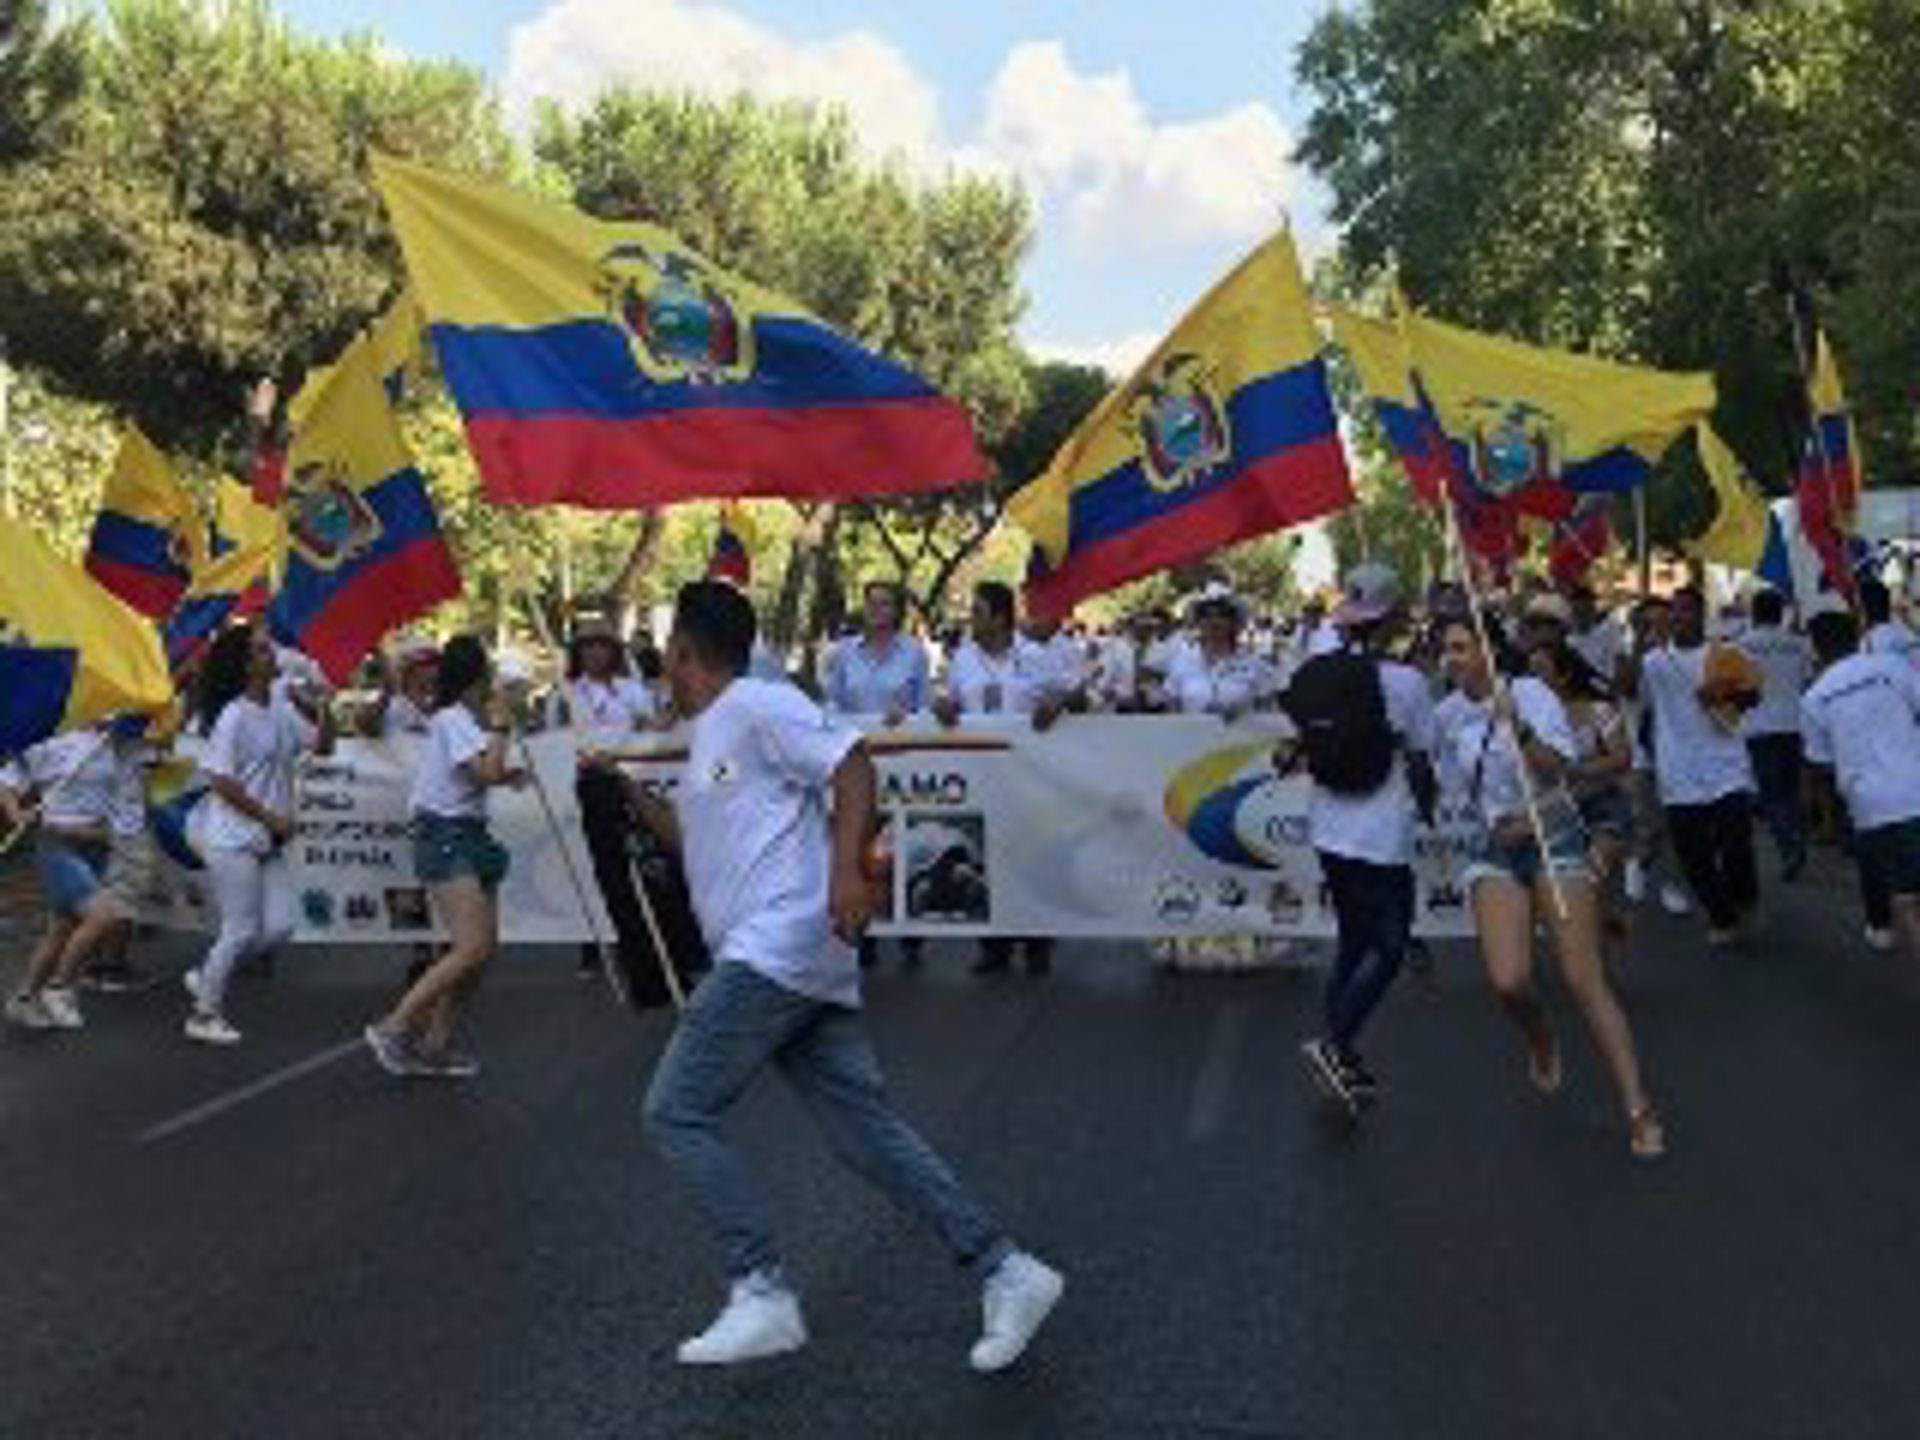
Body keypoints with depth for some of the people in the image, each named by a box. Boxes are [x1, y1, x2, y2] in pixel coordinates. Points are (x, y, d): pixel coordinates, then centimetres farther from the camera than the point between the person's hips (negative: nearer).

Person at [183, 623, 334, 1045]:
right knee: (241, 930, -3)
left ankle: (205, 977, 24)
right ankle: (205, 1013, 14)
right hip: (233, 840, -7)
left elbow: (323, 746, 12)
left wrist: (323, 708, -5)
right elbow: (221, 781, -17)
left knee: (278, 927, 4)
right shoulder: (234, 716, -15)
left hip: (269, 843, 7)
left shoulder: (283, 710, 7)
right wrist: (270, 816, -16)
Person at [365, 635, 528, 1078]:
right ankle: (393, 1028, -12)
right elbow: (487, 773, -25)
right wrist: (498, 726, -13)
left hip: (469, 837, 10)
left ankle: (434, 1043, 12)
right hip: (446, 839, -10)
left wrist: (506, 775, 9)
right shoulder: (453, 720, -13)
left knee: (484, 947, 7)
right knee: (472, 947, -18)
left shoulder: (466, 718, 15)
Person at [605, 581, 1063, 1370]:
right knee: (867, 1126, 4)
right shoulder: (708, 735, 24)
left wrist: (847, 869, -25)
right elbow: (692, 838, 37)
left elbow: (852, 764, -13)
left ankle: (761, 1295, -5)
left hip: (778, 947, -9)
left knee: (677, 1112, -6)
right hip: (766, 958, 9)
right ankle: (1003, 1271, 4)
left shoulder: (757, 705, -4)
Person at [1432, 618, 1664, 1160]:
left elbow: (1556, 766, -16)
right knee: (1508, 981, -15)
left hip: (1553, 836, -3)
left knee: (1584, 980, -8)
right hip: (1495, 848, 3)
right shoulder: (1446, 716, 6)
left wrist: (1516, 725, -28)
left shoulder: (1529, 694, -6)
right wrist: (1492, 819, 9)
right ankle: (1541, 1043, 21)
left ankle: (1638, 1109, -1)